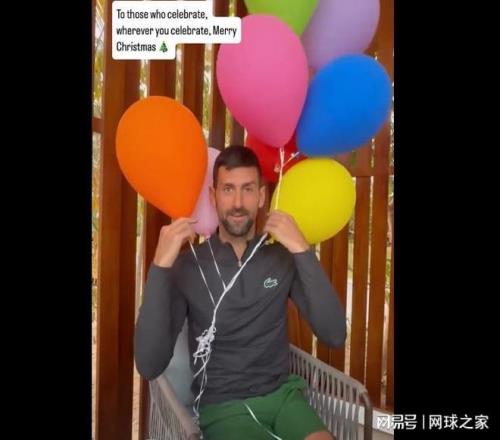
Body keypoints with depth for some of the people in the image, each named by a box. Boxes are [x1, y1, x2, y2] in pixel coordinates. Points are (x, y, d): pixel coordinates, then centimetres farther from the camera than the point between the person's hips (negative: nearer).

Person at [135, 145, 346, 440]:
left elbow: (335, 336, -10)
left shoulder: (283, 257, 1)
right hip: (223, 406, -2)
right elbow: (150, 366, -14)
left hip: (282, 394, 2)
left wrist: (303, 251, -17)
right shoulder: (187, 265, -5)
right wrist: (160, 267, -21)